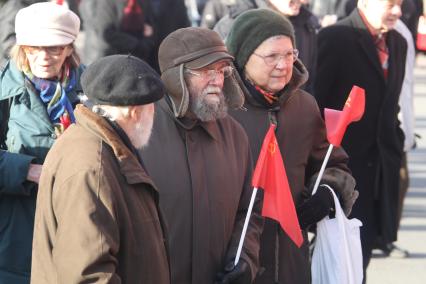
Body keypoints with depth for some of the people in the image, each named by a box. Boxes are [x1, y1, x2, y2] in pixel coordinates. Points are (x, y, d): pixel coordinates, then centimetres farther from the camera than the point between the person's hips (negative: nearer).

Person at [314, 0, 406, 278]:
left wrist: (395, 147, 10)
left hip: (382, 170, 7)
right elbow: (315, 104, -13)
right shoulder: (335, 38, -13)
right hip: (344, 166, -7)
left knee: (365, 246, 12)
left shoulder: (398, 43, 10)